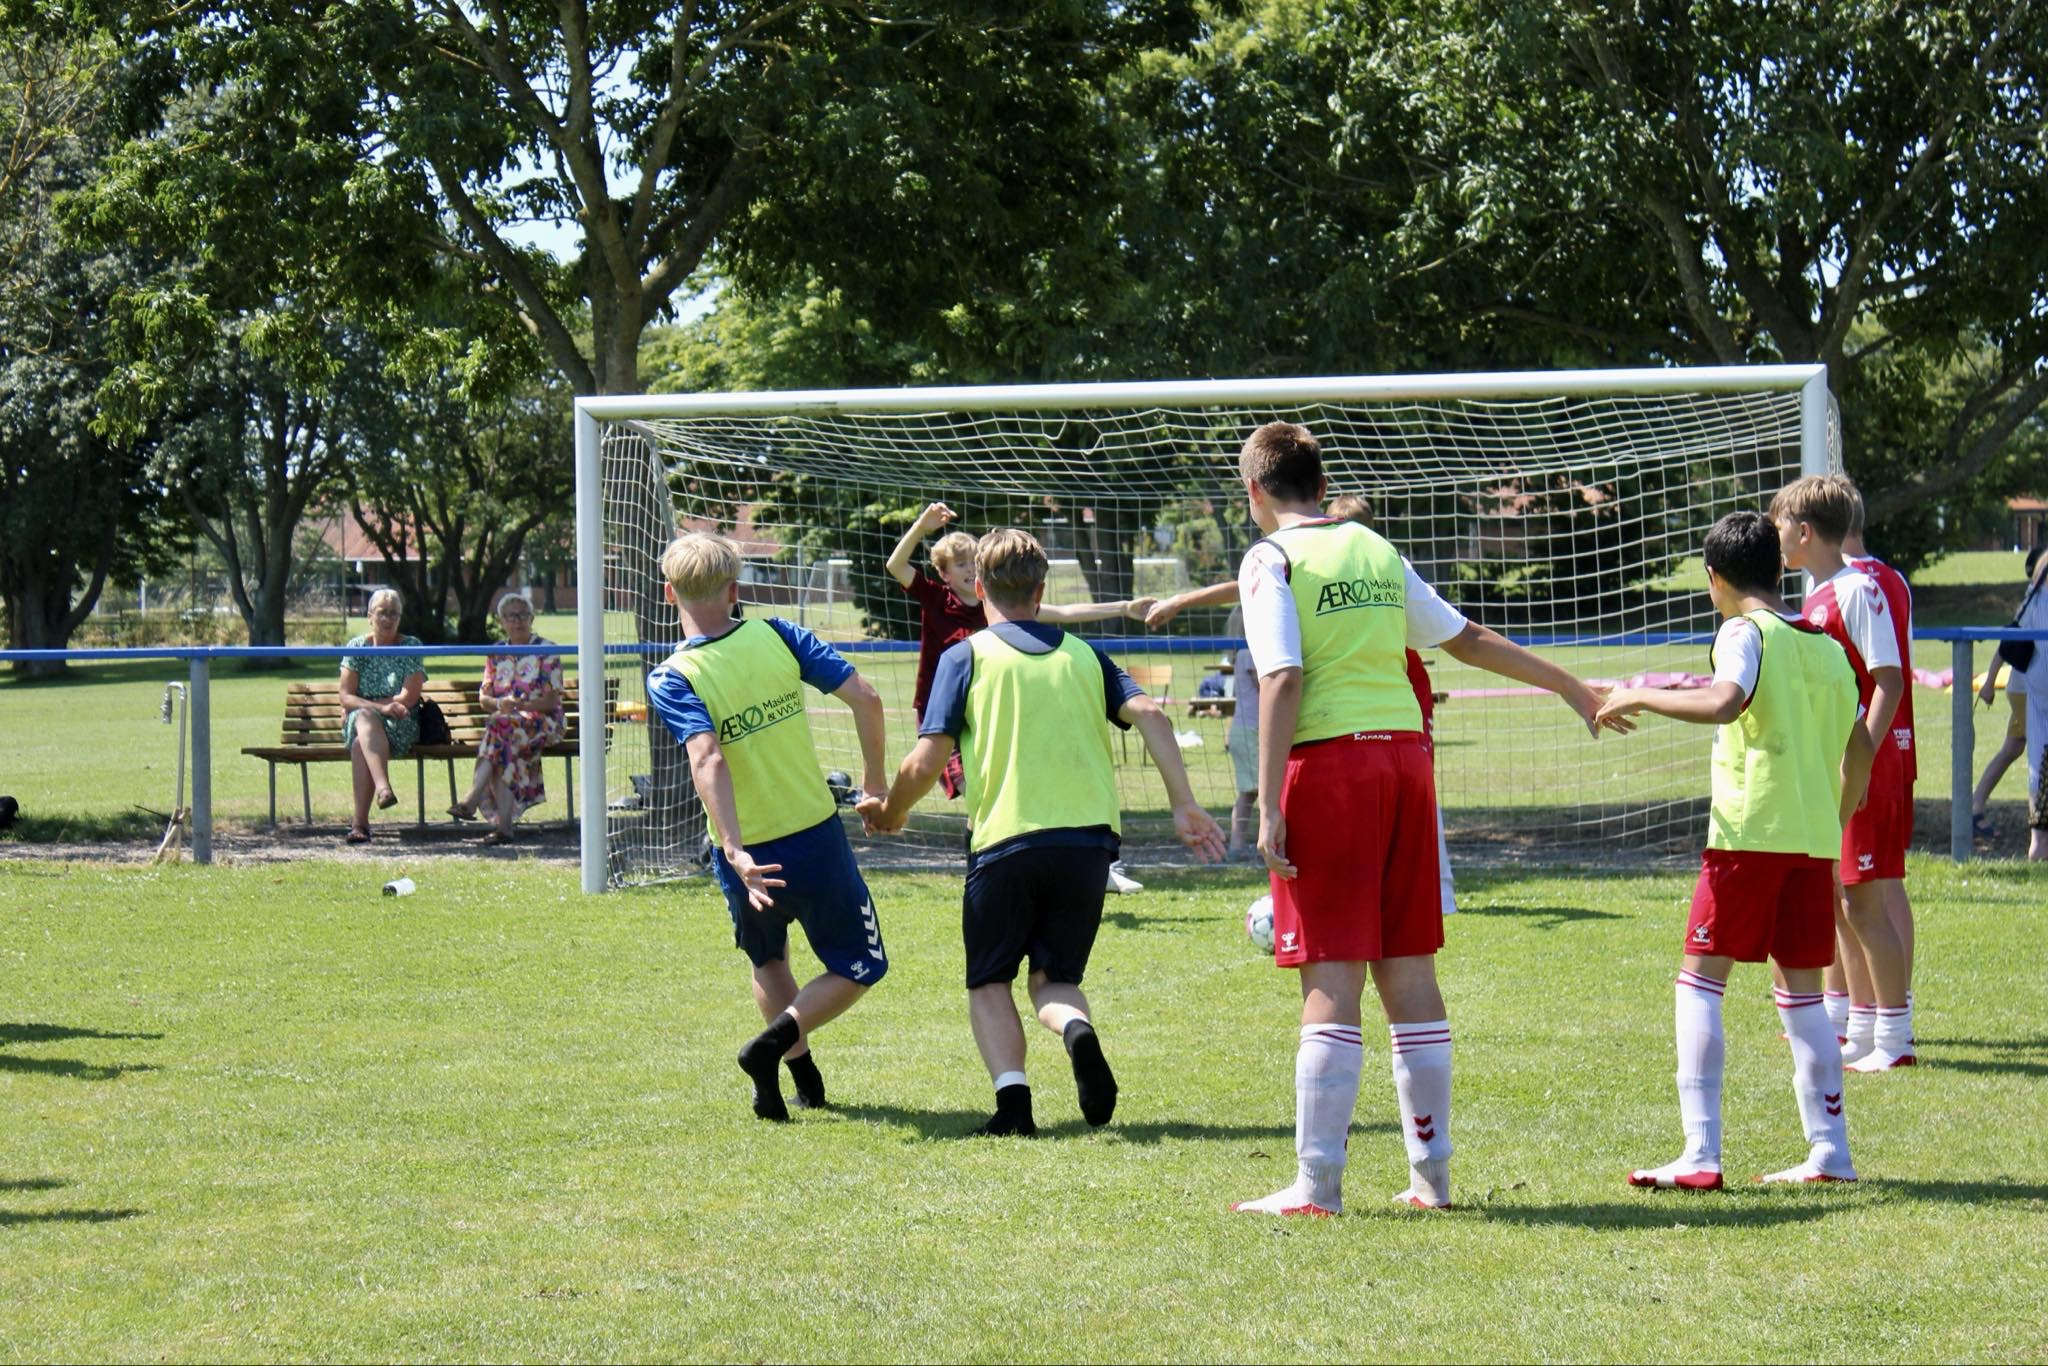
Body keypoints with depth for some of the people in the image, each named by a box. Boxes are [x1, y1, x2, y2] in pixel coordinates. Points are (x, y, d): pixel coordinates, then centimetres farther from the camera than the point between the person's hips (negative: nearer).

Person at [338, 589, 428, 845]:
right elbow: (345, 697, 1)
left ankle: (360, 821, -41)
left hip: (401, 727, -1)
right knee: (364, 718, -36)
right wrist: (382, 707, -16)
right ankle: (383, 787, -57)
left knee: (361, 744, -34)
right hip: (361, 722, 1)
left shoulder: (411, 646, 5)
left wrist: (362, 705, -6)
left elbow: (409, 698, -5)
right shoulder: (357, 647, 9)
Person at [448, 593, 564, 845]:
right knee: (504, 752, -33)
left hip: (544, 721, -4)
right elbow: (483, 697, 13)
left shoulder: (547, 651, 4)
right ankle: (503, 825, -41)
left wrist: (519, 705, -18)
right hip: (504, 719, 4)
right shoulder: (496, 654, 18)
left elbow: (552, 700, -4)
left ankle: (471, 800, -45)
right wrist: (498, 703, -11)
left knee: (502, 725, -36)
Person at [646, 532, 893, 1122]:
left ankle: (803, 1074, 26)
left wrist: (734, 851, -33)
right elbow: (864, 698, -8)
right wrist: (875, 780, 7)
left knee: (767, 962, 30)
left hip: (747, 858, 1)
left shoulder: (672, 680, -10)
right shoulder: (775, 636, -4)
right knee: (859, 967, 15)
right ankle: (776, 1040, -7)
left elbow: (708, 761, -26)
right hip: (817, 841, 0)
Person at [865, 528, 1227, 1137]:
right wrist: (1184, 804, -1)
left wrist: (890, 811, 15)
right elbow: (1147, 713, 0)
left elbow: (926, 763, -4)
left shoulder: (966, 656, 4)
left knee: (989, 980, 13)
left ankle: (1012, 1096, -11)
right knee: (1054, 978, 17)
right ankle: (1076, 1028, -19)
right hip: (1088, 838, 3)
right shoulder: (1082, 654, 15)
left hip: (1004, 841, -3)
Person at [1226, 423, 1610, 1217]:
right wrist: (1569, 686, 35)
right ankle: (1431, 1174, 14)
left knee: (1332, 978, -7)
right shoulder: (1376, 552, 16)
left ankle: (1317, 1184, -7)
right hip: (1405, 752, 5)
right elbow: (1467, 639, 23)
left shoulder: (1272, 561, -2)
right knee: (1407, 969, 10)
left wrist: (1269, 807, -15)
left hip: (1327, 763, -5)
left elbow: (1282, 680, -13)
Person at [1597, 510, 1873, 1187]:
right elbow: (1860, 749, 18)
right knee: (1801, 986, 12)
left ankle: (1700, 1155, -11)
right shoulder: (1826, 643, 15)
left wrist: (1639, 696, -15)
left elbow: (1723, 702, -26)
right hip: (1815, 839, 7)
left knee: (1700, 977, -3)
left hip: (1749, 833, -7)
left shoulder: (1746, 633, -6)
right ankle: (1829, 1150, 9)